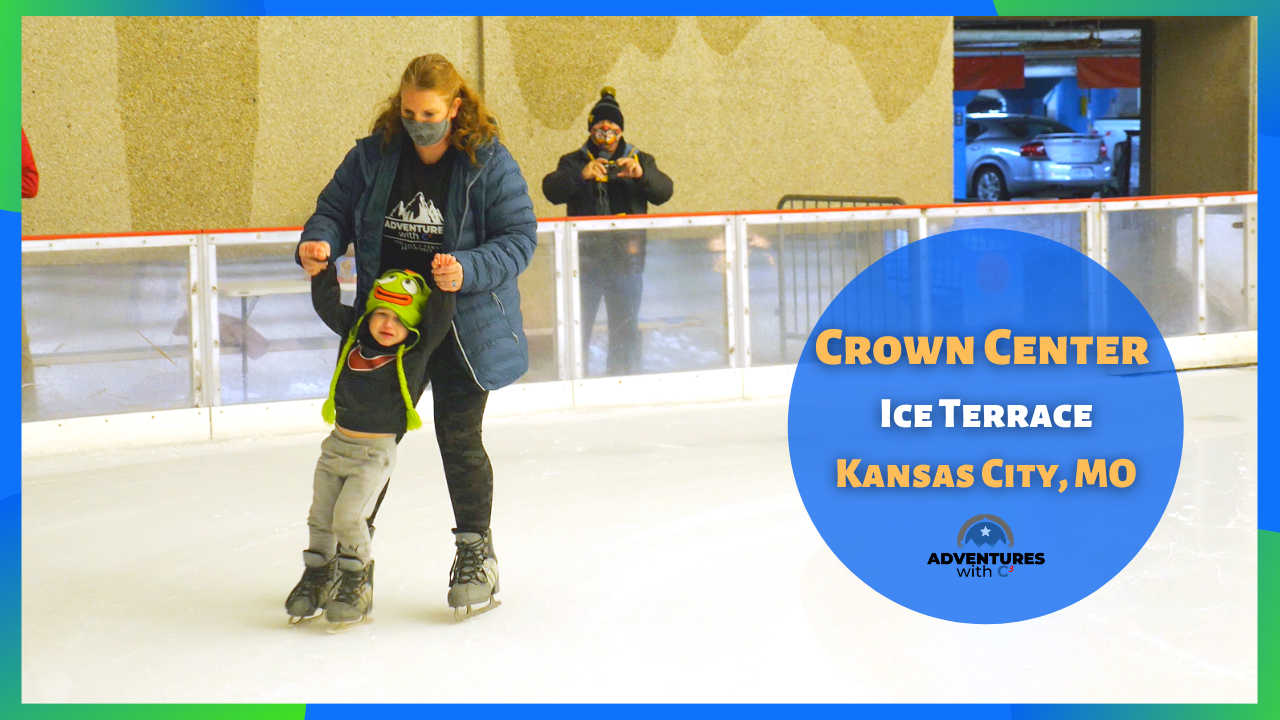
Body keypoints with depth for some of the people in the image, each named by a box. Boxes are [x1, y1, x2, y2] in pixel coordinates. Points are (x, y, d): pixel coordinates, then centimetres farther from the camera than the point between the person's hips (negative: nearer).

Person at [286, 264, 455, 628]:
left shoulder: (416, 352, -9)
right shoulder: (353, 334, 2)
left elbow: (438, 319, -20)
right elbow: (327, 304, 5)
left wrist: (445, 287, -33)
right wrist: (321, 270, -8)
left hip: (376, 451, -5)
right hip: (338, 443, 5)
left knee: (348, 516, -14)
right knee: (320, 515, 12)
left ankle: (357, 583, 6)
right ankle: (317, 577, 31)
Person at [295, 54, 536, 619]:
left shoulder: (489, 163, -11)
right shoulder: (373, 156, -1)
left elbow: (520, 238, -12)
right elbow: (334, 207, 6)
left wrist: (468, 270, -28)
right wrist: (320, 241, -17)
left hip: (463, 324, -3)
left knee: (458, 438, 0)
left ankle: (475, 552, 19)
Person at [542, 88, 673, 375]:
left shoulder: (639, 160, 15)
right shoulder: (575, 161, 9)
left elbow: (663, 191, 0)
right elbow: (551, 190, -9)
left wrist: (641, 174, -20)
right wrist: (581, 175, -27)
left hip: (626, 258, 2)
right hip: (585, 258, -2)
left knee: (625, 328, 7)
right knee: (577, 327, -8)